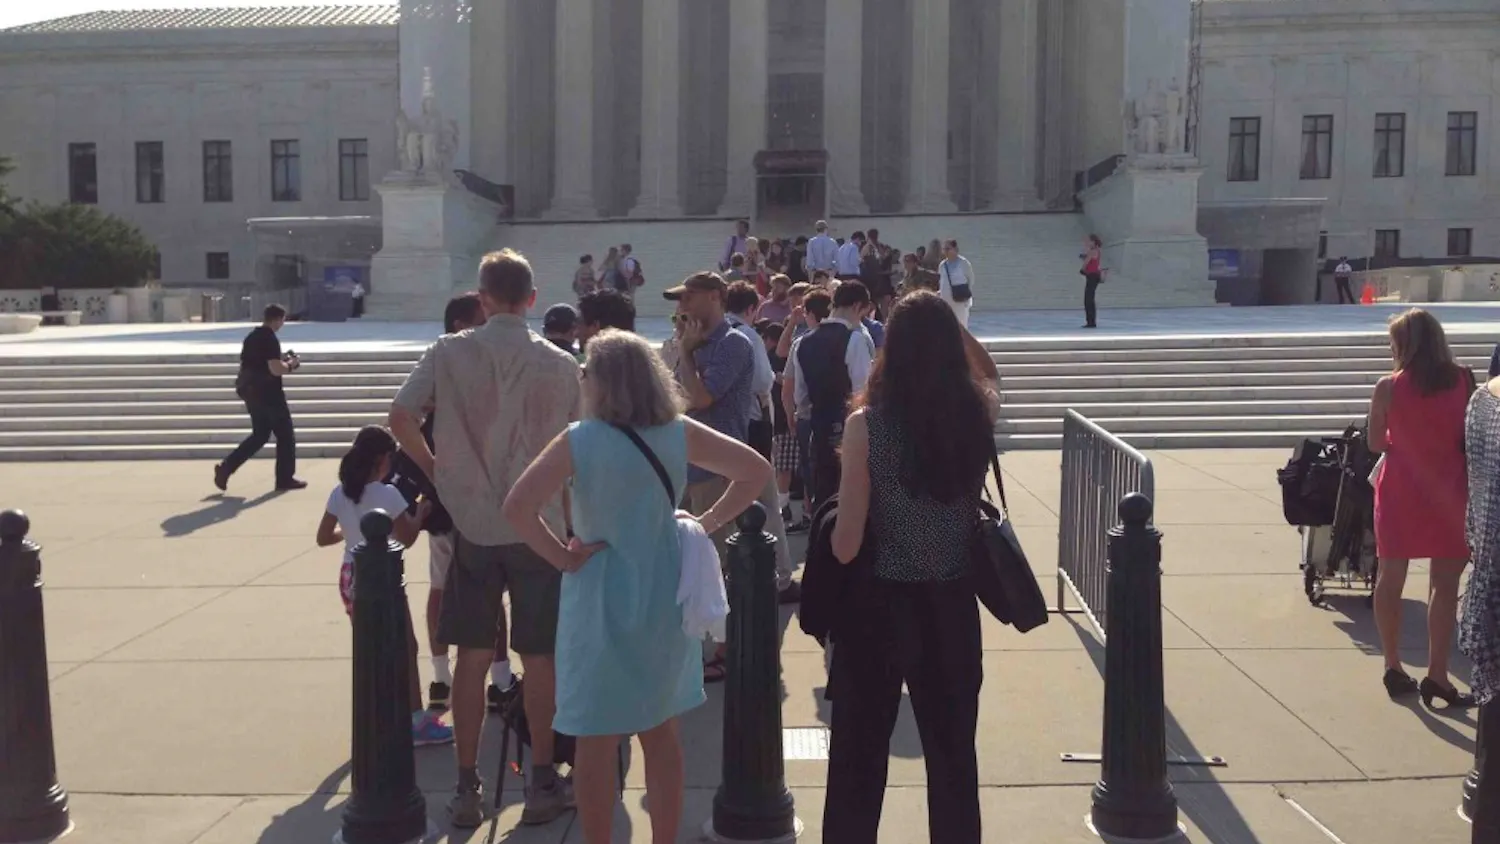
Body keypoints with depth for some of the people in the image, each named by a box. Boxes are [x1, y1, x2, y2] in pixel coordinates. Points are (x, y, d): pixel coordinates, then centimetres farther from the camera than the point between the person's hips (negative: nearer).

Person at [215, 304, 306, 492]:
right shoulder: (270, 339, -16)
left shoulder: (251, 337, 12)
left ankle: (225, 468, 6)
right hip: (268, 394, -9)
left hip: (250, 391, 9)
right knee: (285, 435, 5)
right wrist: (290, 364, -5)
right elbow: (276, 369, -24)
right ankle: (285, 479, 10)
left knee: (259, 435, 16)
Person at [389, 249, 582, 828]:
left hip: (471, 525, 1)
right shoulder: (560, 364, -3)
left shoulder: (448, 353, -2)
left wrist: (438, 471, 5)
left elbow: (401, 418, -8)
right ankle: (542, 784, 17)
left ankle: (467, 789, 16)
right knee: (538, 658, 8)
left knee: (471, 657, 9)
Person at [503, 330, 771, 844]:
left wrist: (563, 557, -13)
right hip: (664, 595, 5)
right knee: (661, 734, 17)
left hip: (603, 600, -5)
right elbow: (756, 470, 2)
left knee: (597, 742, 8)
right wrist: (708, 522, 3)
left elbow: (516, 508, -24)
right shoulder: (679, 433, -2)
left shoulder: (580, 440, -15)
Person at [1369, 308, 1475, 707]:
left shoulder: (1388, 387, -8)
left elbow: (1376, 443, 1)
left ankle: (1394, 668, 18)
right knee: (1445, 584, 5)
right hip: (1447, 490, 0)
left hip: (1400, 489, 0)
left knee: (1390, 578, 11)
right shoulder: (1464, 381, -5)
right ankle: (1437, 674, 2)